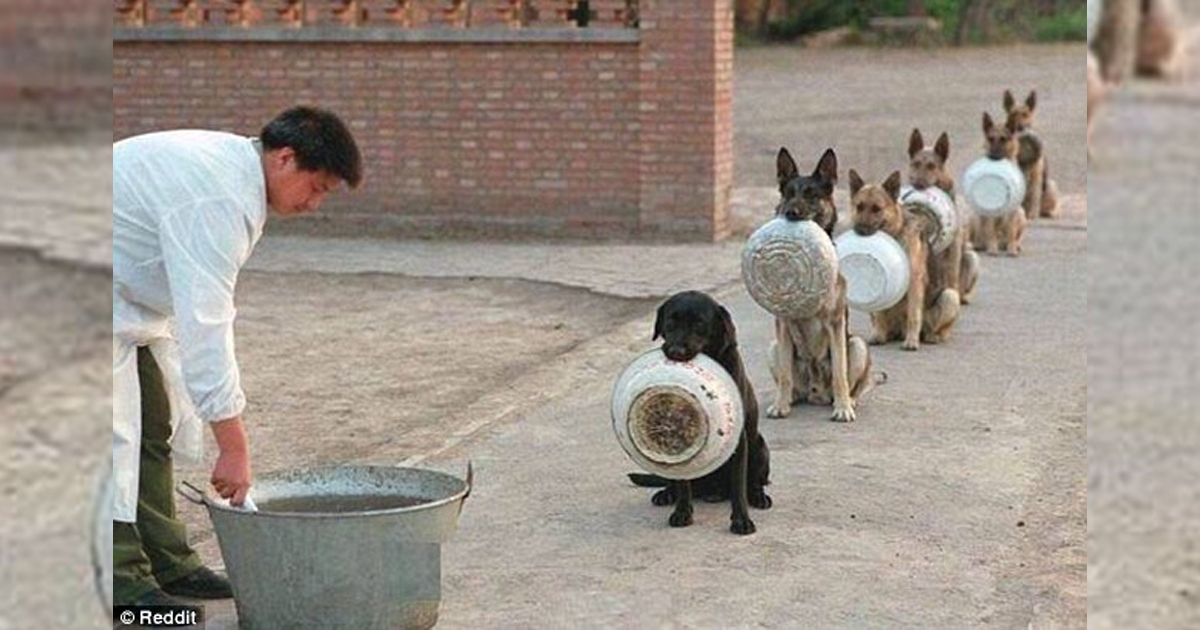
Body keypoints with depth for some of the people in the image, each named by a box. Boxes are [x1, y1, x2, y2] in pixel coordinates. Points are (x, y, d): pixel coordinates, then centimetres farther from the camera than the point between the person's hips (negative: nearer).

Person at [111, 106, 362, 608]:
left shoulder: (234, 165, 1)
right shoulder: (217, 200, -32)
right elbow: (205, 327, -35)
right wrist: (234, 449, -33)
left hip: (131, 298, 11)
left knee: (158, 423, 11)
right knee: (115, 433, -12)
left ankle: (167, 562, 18)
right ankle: (121, 578, -6)